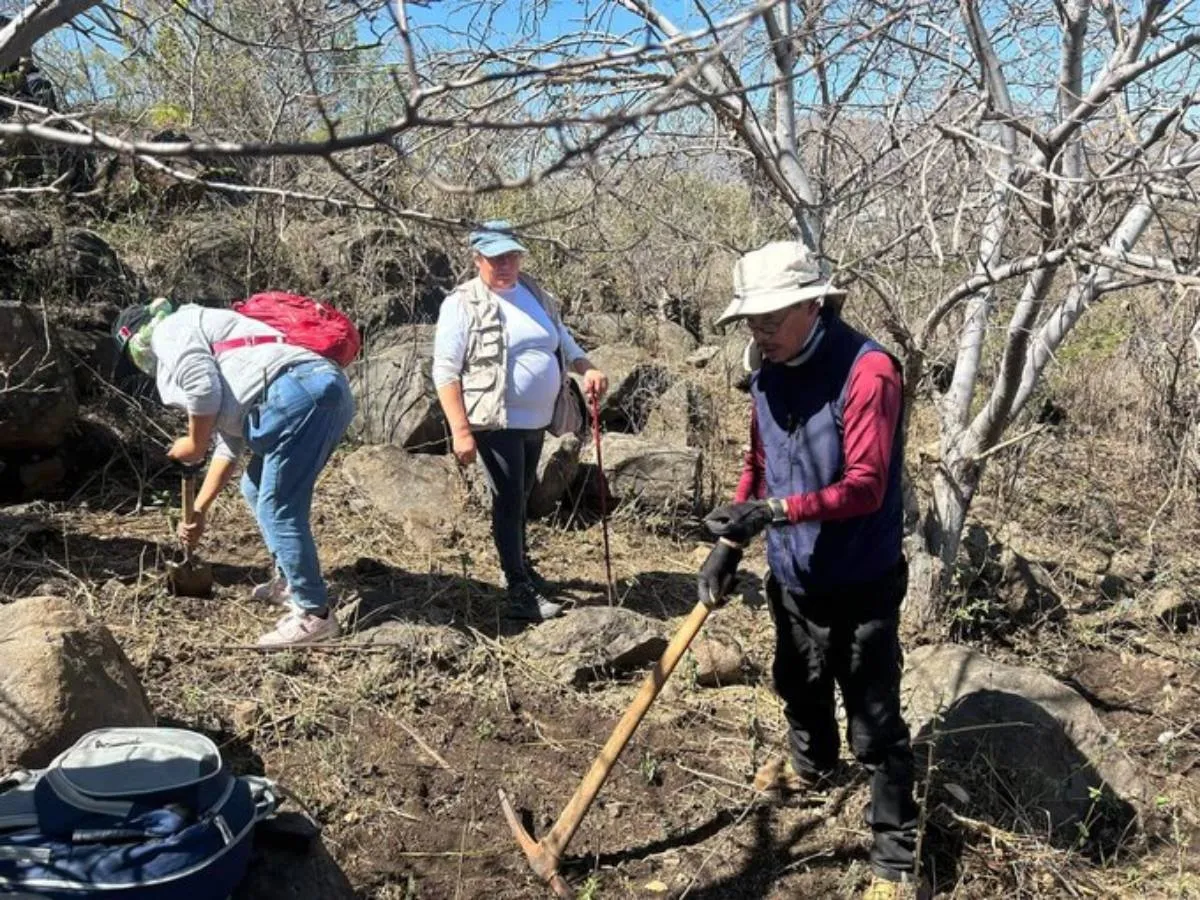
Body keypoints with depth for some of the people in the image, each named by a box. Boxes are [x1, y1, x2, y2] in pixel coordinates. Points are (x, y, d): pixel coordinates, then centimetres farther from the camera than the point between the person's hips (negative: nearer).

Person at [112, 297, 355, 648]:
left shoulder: (170, 332, 11)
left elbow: (204, 390, -9)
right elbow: (229, 441, 36)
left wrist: (194, 445, 9)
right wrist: (199, 510, 37)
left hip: (299, 392, -10)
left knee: (277, 508, -5)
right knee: (258, 491, 24)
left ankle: (314, 615, 0)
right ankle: (290, 583, 33)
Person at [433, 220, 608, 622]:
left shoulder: (537, 295, 9)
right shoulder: (462, 305, -11)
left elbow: (563, 340, 18)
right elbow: (445, 372, -14)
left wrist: (587, 368, -3)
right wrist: (461, 431, -21)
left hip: (536, 420, 7)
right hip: (497, 423, -7)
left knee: (520, 498, 22)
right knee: (508, 501, -3)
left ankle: (522, 566, 40)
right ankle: (520, 592, 5)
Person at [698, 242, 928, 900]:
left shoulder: (867, 371, -23)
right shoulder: (769, 372, 0)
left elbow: (865, 488, -28)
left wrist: (774, 512, -39)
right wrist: (729, 545, 1)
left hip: (860, 584, -7)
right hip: (791, 575, 7)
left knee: (875, 723, 2)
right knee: (798, 686, 28)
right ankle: (812, 764, 56)